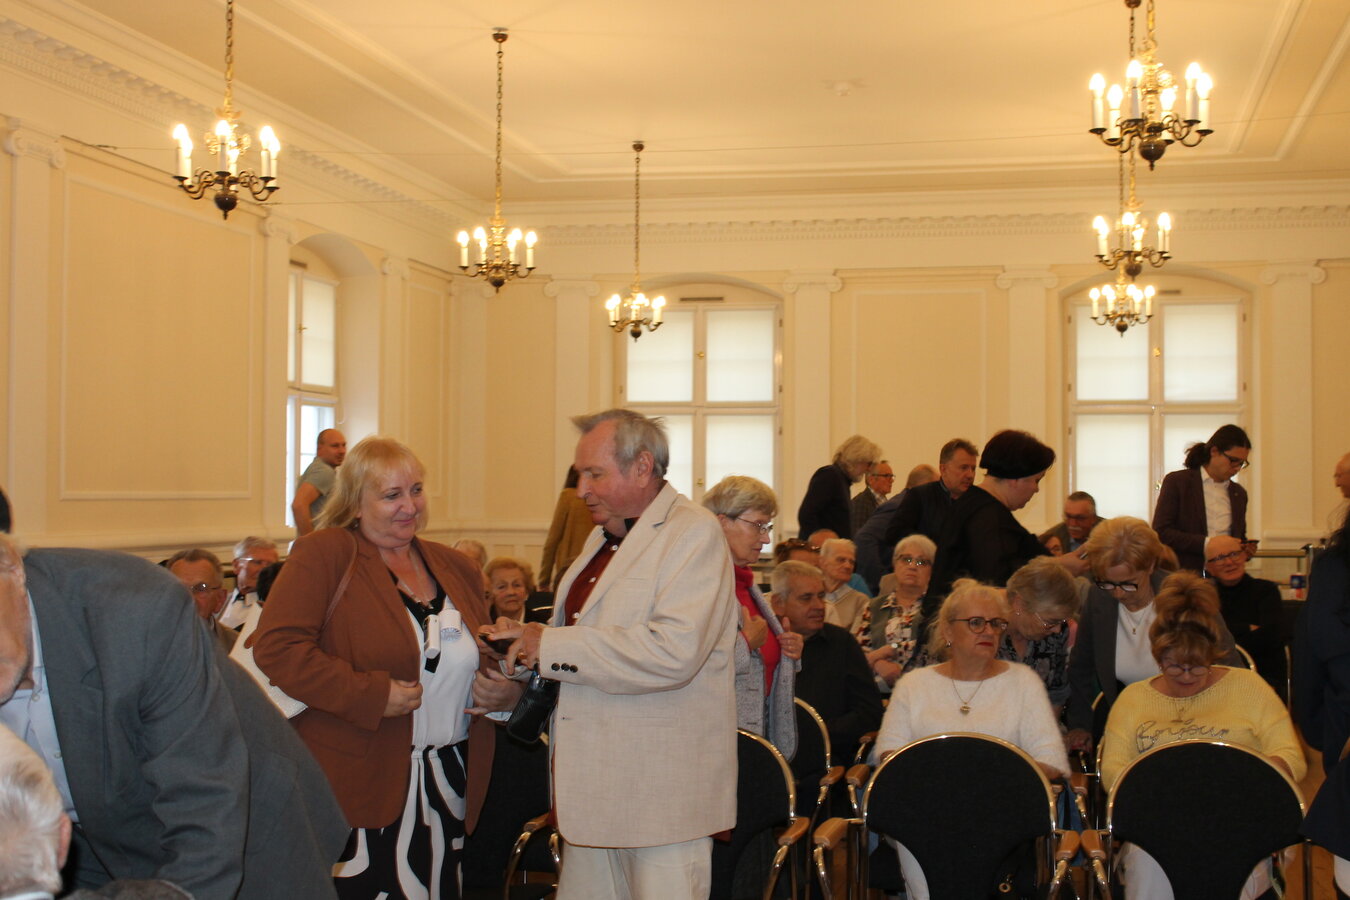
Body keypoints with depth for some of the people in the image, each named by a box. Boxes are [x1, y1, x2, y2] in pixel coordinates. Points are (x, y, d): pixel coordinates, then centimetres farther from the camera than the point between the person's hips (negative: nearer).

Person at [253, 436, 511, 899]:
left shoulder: (456, 569, 13)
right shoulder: (324, 555, -5)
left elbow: (487, 660, 24)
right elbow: (275, 647, -17)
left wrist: (505, 691, 0)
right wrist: (372, 694, -20)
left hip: (447, 789, 6)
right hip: (356, 788, -6)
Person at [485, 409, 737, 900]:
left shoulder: (693, 534, -11)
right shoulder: (603, 538, 18)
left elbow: (673, 651, -25)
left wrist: (553, 646, -18)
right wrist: (526, 643, 7)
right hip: (595, 788, 8)